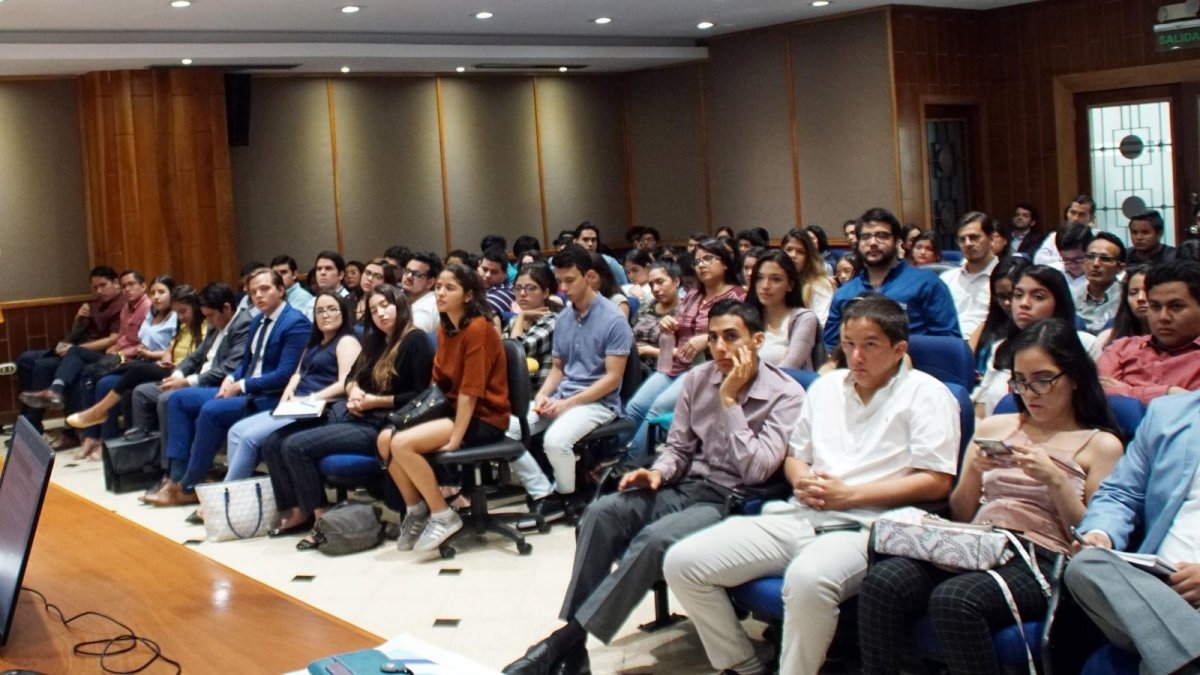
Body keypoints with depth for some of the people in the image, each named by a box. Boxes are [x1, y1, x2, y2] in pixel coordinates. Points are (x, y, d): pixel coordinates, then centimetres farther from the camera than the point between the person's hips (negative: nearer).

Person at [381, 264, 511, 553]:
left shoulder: (478, 329, -17)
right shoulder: (445, 329, 10)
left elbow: (470, 390, -20)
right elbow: (439, 382, 14)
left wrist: (455, 439, -22)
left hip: (483, 419, -8)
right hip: (452, 409, 9)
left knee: (403, 443, -24)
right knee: (385, 439, -6)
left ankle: (443, 516, -8)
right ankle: (416, 510, 10)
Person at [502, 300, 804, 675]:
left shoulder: (786, 396, -10)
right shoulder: (697, 379, 6)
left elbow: (756, 470, -19)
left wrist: (729, 400, -19)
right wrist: (659, 473, -9)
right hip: (685, 487, 6)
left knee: (654, 539, -33)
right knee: (602, 512, -22)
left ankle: (561, 643, -27)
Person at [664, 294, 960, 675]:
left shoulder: (926, 394, 2)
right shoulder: (826, 386, 21)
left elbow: (936, 482, -6)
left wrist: (849, 494, -10)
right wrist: (802, 480, 1)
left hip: (864, 526, -6)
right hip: (799, 517, 7)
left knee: (807, 578, -41)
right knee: (682, 562, -10)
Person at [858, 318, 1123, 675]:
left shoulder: (1101, 445, 11)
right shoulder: (994, 427, 21)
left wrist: (1055, 479, -10)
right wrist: (974, 471, 2)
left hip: (1040, 559, -4)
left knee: (953, 599, -36)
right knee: (882, 580, -28)